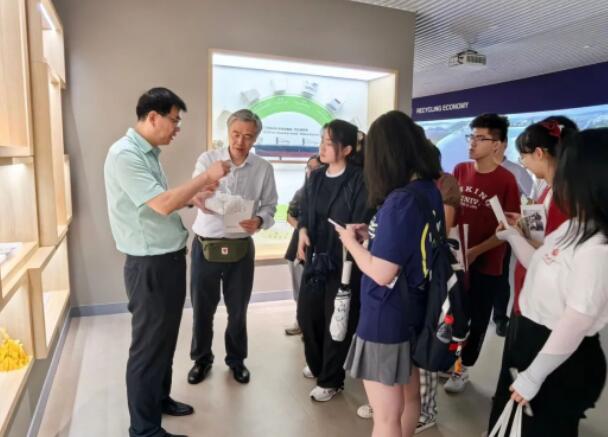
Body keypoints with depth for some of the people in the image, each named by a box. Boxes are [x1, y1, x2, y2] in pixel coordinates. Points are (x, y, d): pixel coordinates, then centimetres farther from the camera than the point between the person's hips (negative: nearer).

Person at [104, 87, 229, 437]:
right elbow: (162, 204, -27)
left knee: (166, 337, 22)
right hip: (150, 265, -10)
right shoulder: (124, 155, -19)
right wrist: (206, 176, -18)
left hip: (169, 259, 10)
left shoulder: (149, 152, 11)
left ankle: (160, 399, 41)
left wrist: (192, 198, 4)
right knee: (149, 344, 4)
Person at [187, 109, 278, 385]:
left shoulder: (264, 169, -1)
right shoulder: (207, 159, -2)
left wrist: (259, 221, -23)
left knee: (238, 309, 13)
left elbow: (269, 206, -1)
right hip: (205, 246, 0)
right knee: (202, 308, 11)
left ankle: (236, 359, 35)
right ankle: (201, 359, 34)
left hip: (241, 248, 1)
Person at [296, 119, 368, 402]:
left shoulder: (359, 180, -13)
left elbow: (362, 224, -14)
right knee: (306, 314, 14)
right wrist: (303, 231, -1)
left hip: (343, 261, -6)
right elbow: (304, 211, 16)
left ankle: (330, 381, 27)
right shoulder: (315, 178, 8)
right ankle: (317, 366, 41)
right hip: (315, 257, 6)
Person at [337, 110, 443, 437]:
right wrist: (372, 235, 6)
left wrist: (351, 241, -9)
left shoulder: (399, 202, -26)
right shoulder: (430, 190, 1)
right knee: (408, 396, 26)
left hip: (386, 317, -9)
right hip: (415, 309, 9)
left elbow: (381, 273, -24)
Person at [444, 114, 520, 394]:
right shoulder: (460, 171, 0)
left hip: (486, 264, -3)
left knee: (476, 320, 13)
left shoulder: (506, 180, -14)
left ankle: (463, 368, 33)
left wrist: (475, 251, -19)